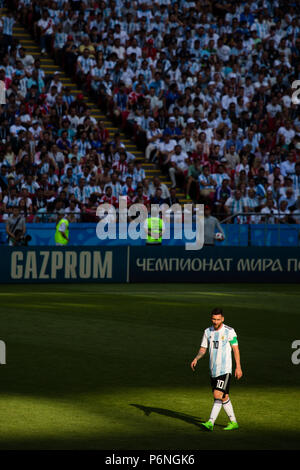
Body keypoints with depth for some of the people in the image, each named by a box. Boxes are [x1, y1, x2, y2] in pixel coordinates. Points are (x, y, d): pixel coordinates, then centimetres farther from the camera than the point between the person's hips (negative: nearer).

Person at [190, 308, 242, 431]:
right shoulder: (208, 332, 8)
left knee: (218, 395, -15)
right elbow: (203, 349, 11)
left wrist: (238, 367, -6)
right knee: (224, 397, 11)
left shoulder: (229, 331, -7)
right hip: (213, 370, 6)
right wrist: (196, 359, -8)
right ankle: (233, 422, 21)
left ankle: (210, 423, -18)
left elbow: (235, 349, -3)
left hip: (225, 370, -6)